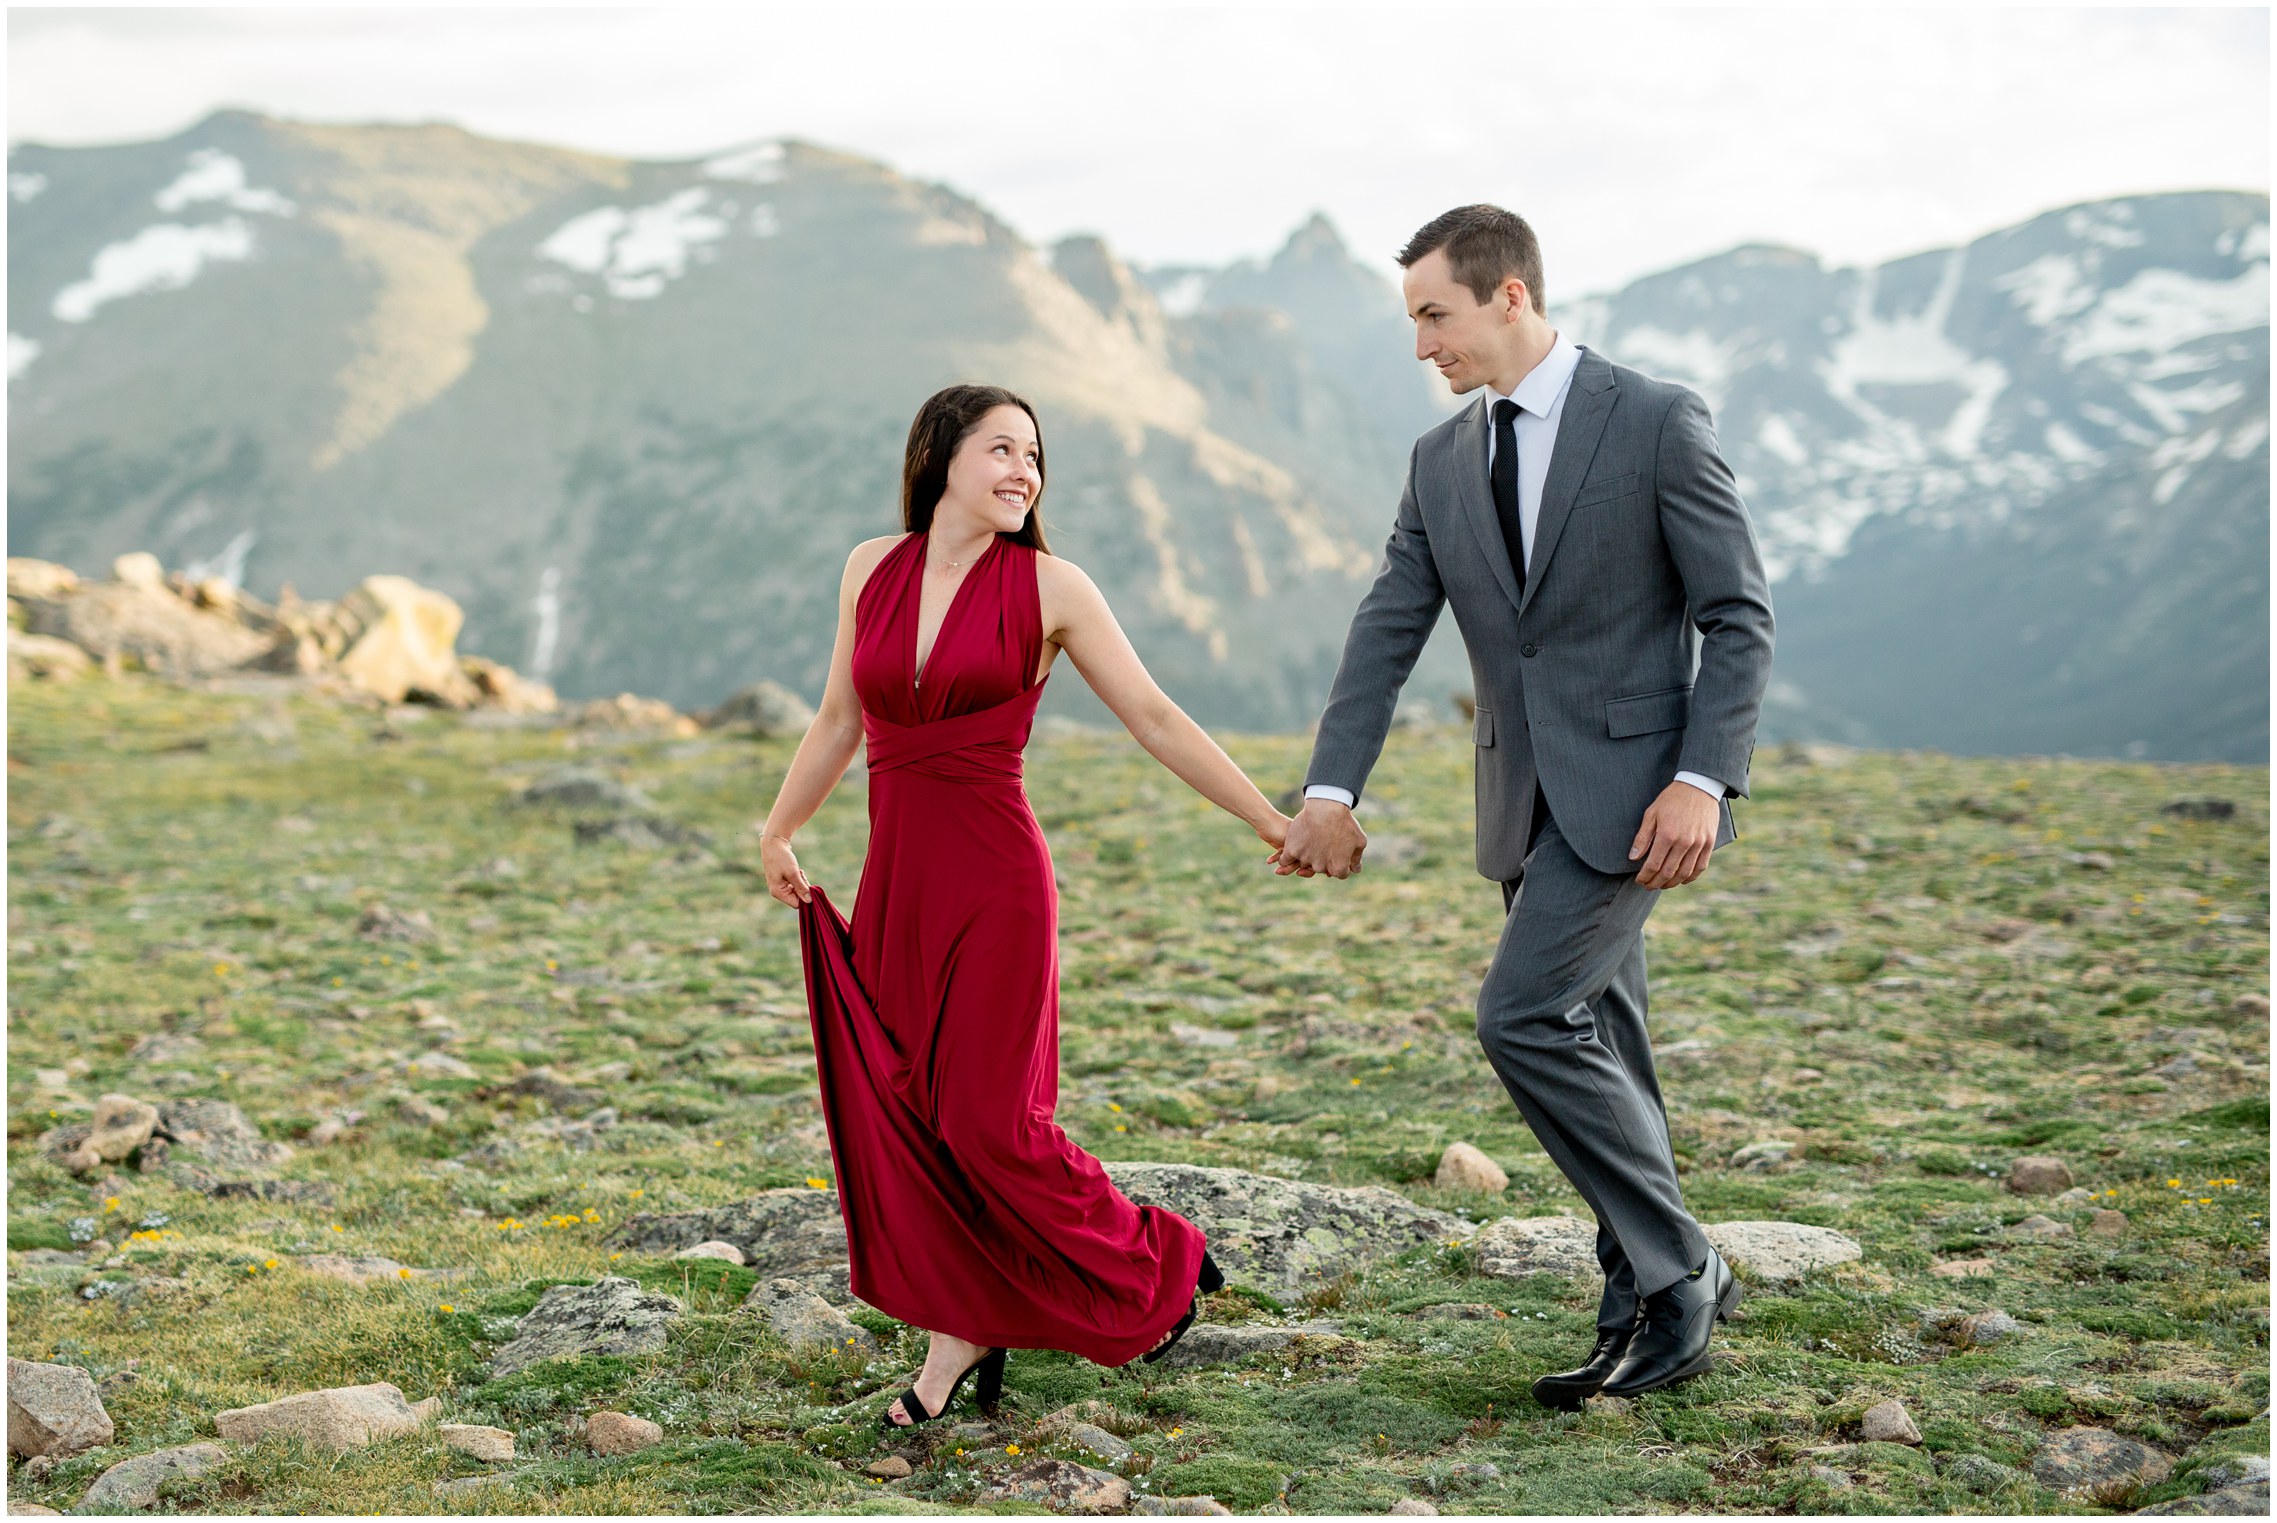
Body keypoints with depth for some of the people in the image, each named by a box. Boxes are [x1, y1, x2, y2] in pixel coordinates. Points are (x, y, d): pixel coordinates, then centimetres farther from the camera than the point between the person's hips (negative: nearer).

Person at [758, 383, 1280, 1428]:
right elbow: (840, 720, 20)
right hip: (896, 880, 4)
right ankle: (961, 1335, 18)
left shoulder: (1048, 586, -3)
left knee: (988, 1117, -5)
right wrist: (777, 832, 29)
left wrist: (1270, 820, -4)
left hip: (994, 880, -4)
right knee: (901, 1113, 4)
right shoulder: (871, 570, 7)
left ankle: (1157, 1266, 16)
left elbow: (1155, 720, -1)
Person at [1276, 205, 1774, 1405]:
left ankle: (1677, 1271, -5)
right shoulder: (1441, 462, 9)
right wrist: (1331, 788, -6)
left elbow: (1739, 616, -9)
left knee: (1526, 1015, -18)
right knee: (1593, 1053, 10)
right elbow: (1387, 631, 5)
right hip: (1523, 798, 7)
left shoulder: (1656, 424, -9)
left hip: (1630, 785, -7)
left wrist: (1703, 779, -18)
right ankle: (1648, 1313, 19)